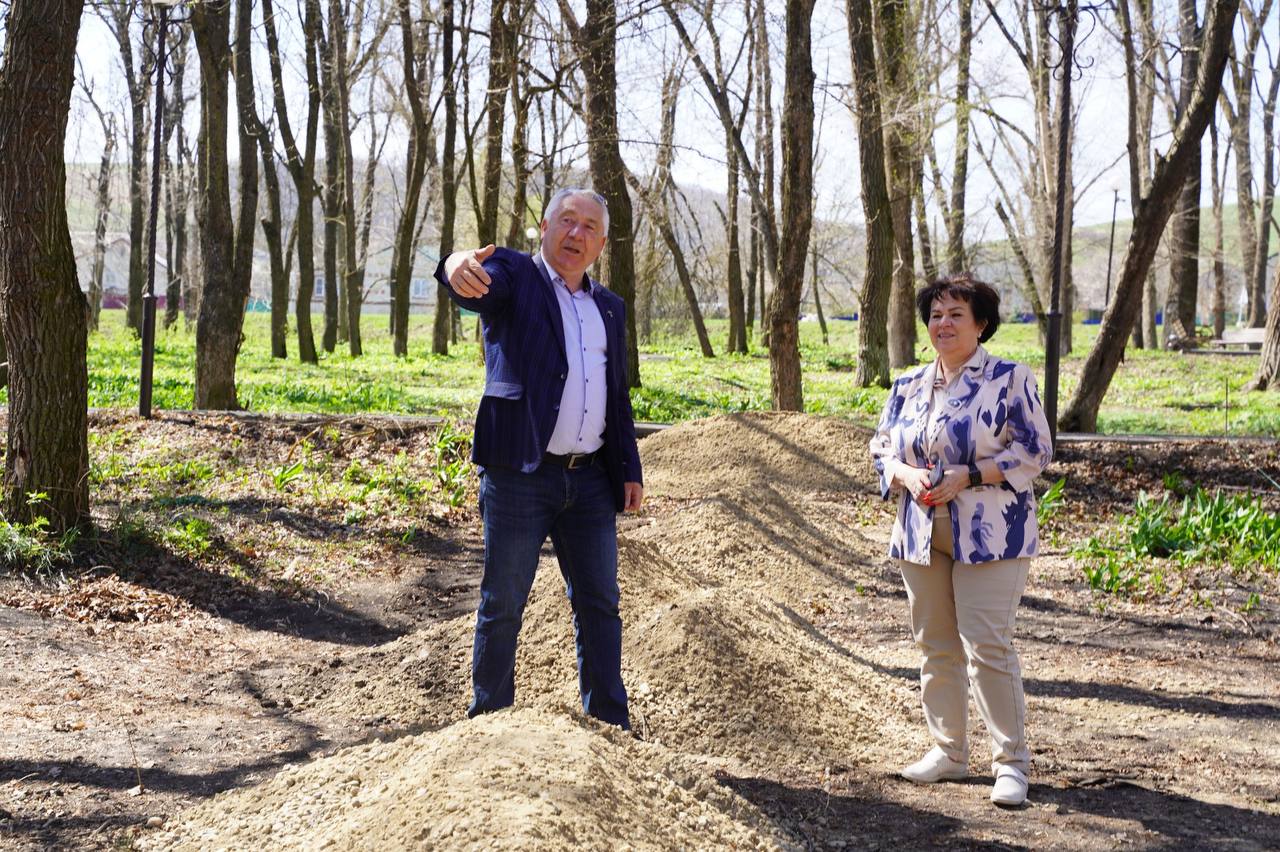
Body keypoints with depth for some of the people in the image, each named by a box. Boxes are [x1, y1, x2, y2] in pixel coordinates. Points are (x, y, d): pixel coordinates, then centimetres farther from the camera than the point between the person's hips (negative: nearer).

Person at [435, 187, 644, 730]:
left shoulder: (609, 307, 16)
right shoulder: (513, 276, -1)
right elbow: (481, 286, -26)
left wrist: (630, 470, 14)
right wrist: (460, 268, -50)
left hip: (590, 480, 5)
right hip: (520, 476, -5)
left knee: (599, 604, 10)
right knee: (502, 608, 3)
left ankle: (611, 729, 20)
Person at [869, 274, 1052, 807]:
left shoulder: (1010, 379, -4)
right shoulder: (908, 387, 11)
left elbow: (1034, 452, -8)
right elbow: (881, 449, 16)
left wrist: (969, 475, -18)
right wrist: (907, 474, -7)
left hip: (988, 536, -5)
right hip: (921, 535, 6)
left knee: (988, 646, -9)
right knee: (935, 644, 10)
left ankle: (1011, 762, 0)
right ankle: (948, 752, 23)